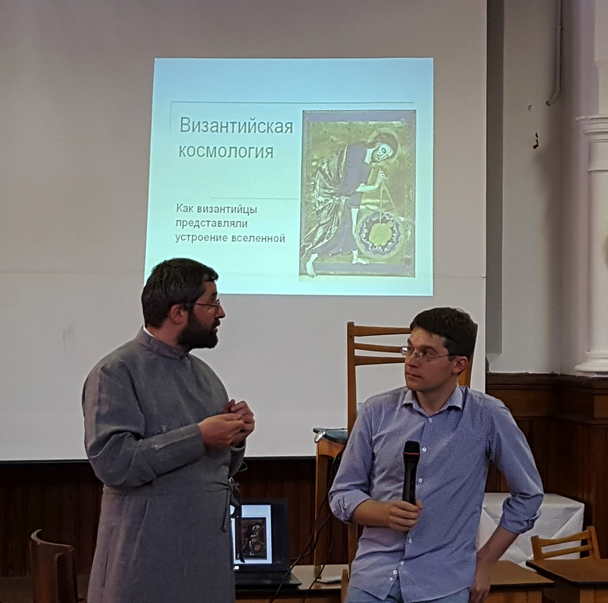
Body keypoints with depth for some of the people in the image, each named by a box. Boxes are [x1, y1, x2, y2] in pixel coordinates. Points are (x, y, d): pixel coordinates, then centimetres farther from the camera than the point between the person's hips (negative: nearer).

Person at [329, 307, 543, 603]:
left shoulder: (487, 417, -4)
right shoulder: (377, 411, 0)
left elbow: (528, 495, 6)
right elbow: (342, 493, 5)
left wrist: (484, 562, 5)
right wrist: (385, 513, -14)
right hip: (372, 579, 2)